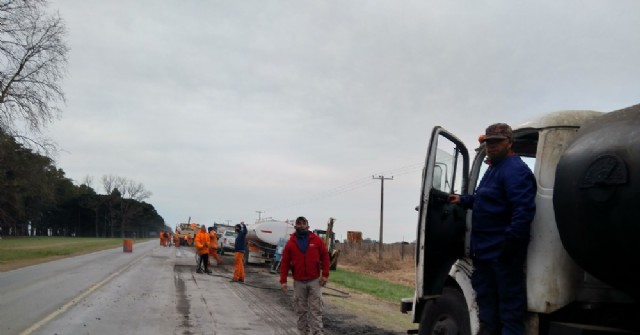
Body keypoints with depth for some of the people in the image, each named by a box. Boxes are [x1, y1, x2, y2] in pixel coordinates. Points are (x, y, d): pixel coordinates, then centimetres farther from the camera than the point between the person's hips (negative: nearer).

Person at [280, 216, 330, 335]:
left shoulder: (317, 240, 0)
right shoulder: (290, 243, 1)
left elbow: (325, 257, 2)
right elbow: (285, 262, 1)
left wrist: (325, 275, -5)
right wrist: (283, 280, -3)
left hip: (314, 281, -1)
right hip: (299, 282, 1)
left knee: (316, 309, -1)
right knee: (301, 309, 8)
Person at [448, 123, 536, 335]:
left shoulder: (515, 170, -15)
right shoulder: (494, 169, 19)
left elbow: (524, 210, -25)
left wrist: (511, 242, -29)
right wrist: (464, 200, 19)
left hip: (503, 253, -11)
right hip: (486, 250, 11)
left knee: (509, 306, -4)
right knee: (486, 302, 18)